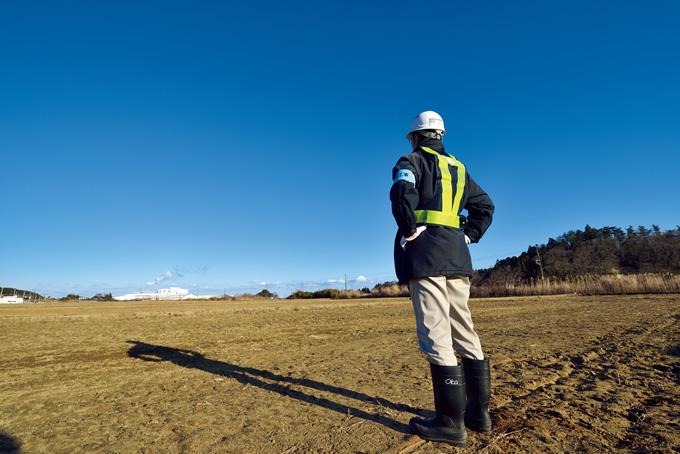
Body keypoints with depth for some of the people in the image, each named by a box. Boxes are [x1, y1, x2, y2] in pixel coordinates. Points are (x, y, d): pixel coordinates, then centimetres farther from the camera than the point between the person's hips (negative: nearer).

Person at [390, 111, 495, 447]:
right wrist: (468, 237, 19)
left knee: (435, 335, -7)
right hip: (456, 257, 8)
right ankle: (479, 412, 19)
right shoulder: (457, 168, 23)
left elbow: (402, 192, -19)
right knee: (464, 332, 11)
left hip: (424, 254, -7)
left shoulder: (412, 160, 3)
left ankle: (451, 423, -1)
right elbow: (484, 205, 25)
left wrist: (409, 231, -10)